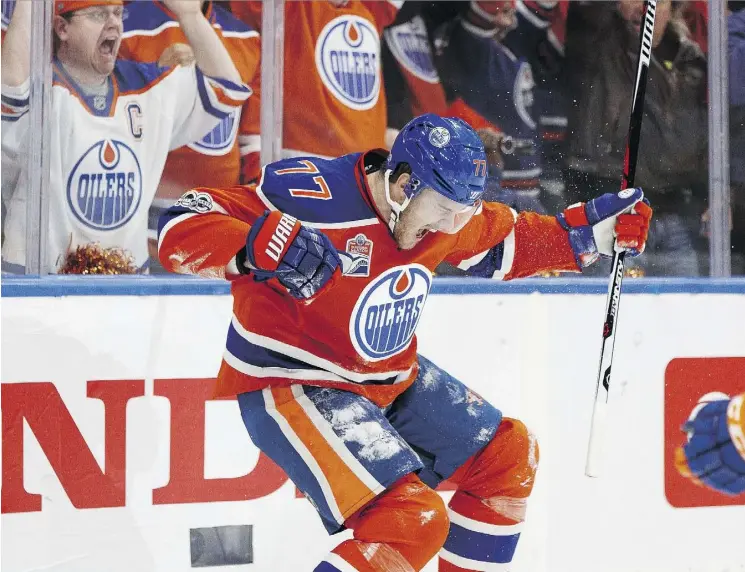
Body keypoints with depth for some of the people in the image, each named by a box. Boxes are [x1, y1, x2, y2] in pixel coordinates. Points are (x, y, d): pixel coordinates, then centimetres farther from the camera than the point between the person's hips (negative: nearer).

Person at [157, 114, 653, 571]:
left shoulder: (445, 208, -3)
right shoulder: (315, 201, -28)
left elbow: (505, 243, 19)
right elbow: (181, 230, -30)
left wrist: (593, 229, 10)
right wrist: (268, 245, -45)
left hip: (389, 378, 9)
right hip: (292, 386, -9)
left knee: (509, 455, 14)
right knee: (413, 518, -24)